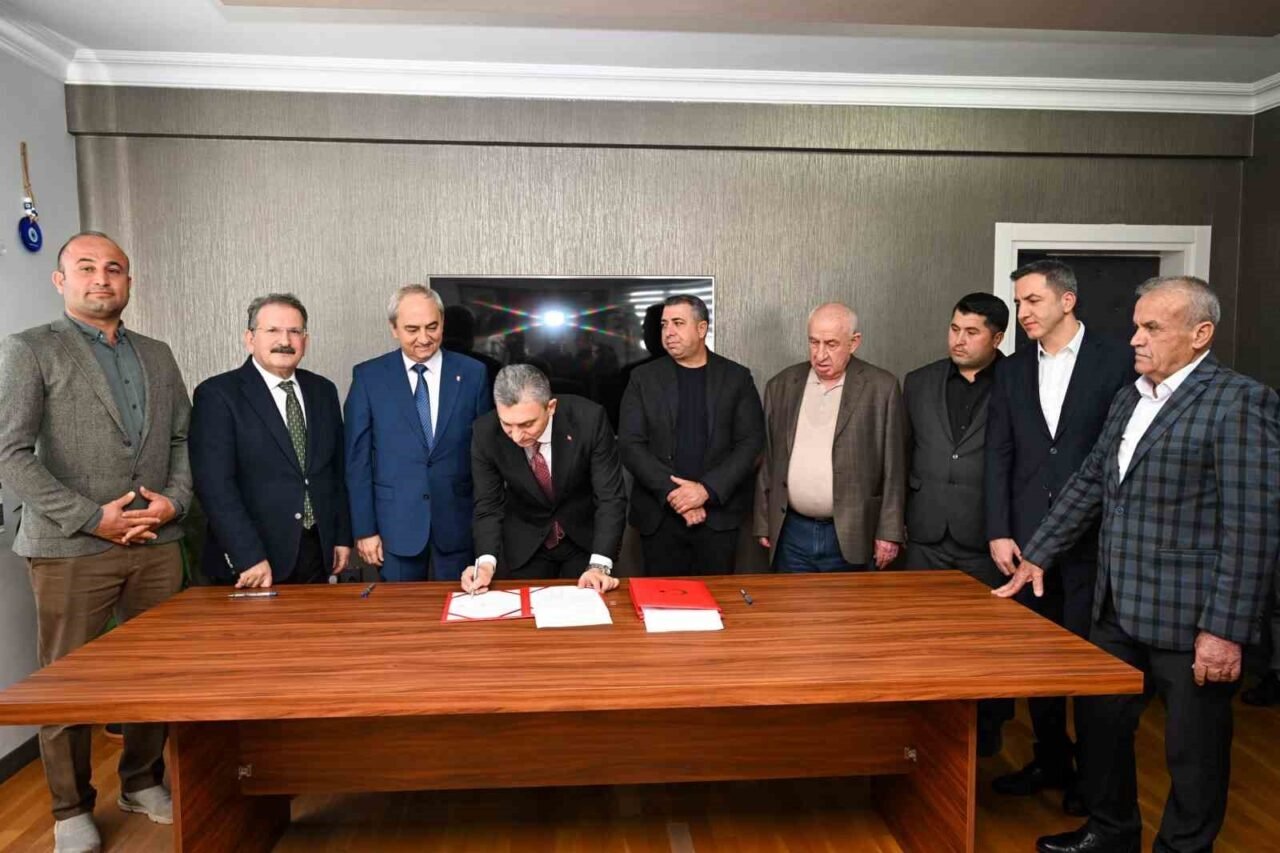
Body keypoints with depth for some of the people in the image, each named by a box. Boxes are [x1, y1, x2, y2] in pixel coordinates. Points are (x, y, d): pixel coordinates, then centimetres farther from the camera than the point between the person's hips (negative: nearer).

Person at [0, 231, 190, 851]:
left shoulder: (157, 355, 14)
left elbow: (182, 439, 15)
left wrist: (174, 499, -3)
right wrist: (91, 517, -13)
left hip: (156, 543, 4)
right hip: (71, 548, -4)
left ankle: (142, 784, 28)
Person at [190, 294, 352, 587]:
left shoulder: (323, 391, 9)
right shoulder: (217, 394, -7)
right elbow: (215, 485, -14)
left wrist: (342, 536, 9)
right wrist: (249, 557, -19)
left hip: (318, 554, 5)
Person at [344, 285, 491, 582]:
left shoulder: (472, 373, 0)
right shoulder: (368, 376, -1)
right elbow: (358, 457, 0)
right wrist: (364, 528, -3)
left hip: (458, 521, 1)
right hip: (396, 523, 0)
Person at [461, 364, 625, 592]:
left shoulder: (589, 419, -26)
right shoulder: (486, 433, -20)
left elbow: (610, 497, -22)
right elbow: (488, 505, -12)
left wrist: (599, 565, -32)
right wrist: (487, 562, -29)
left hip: (585, 538, 0)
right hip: (524, 545, 1)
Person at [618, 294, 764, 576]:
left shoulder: (737, 377, 3)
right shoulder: (643, 378, 4)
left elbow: (751, 442, -2)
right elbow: (631, 444, -3)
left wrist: (707, 489, -14)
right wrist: (671, 492, -13)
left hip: (719, 513, 0)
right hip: (660, 515, 0)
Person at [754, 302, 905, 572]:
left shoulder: (882, 387, -3)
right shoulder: (781, 385, 6)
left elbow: (893, 467, -3)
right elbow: (767, 460, 9)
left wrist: (889, 533, -6)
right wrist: (763, 524, 8)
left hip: (851, 537, -2)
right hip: (790, 534, 3)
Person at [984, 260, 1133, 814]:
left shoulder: (1116, 362, -3)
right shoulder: (1012, 370, 8)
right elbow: (998, 456, 6)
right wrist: (999, 532, 0)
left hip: (1092, 537, -3)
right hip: (1028, 536, 4)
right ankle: (1051, 760, 30)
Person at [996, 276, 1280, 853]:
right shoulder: (1129, 400, 11)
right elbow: (1090, 483, 17)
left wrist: (1225, 630, -19)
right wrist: (1037, 555, 15)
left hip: (1189, 621, -7)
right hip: (1120, 609, 8)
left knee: (1193, 752, 10)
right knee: (1102, 722, 19)